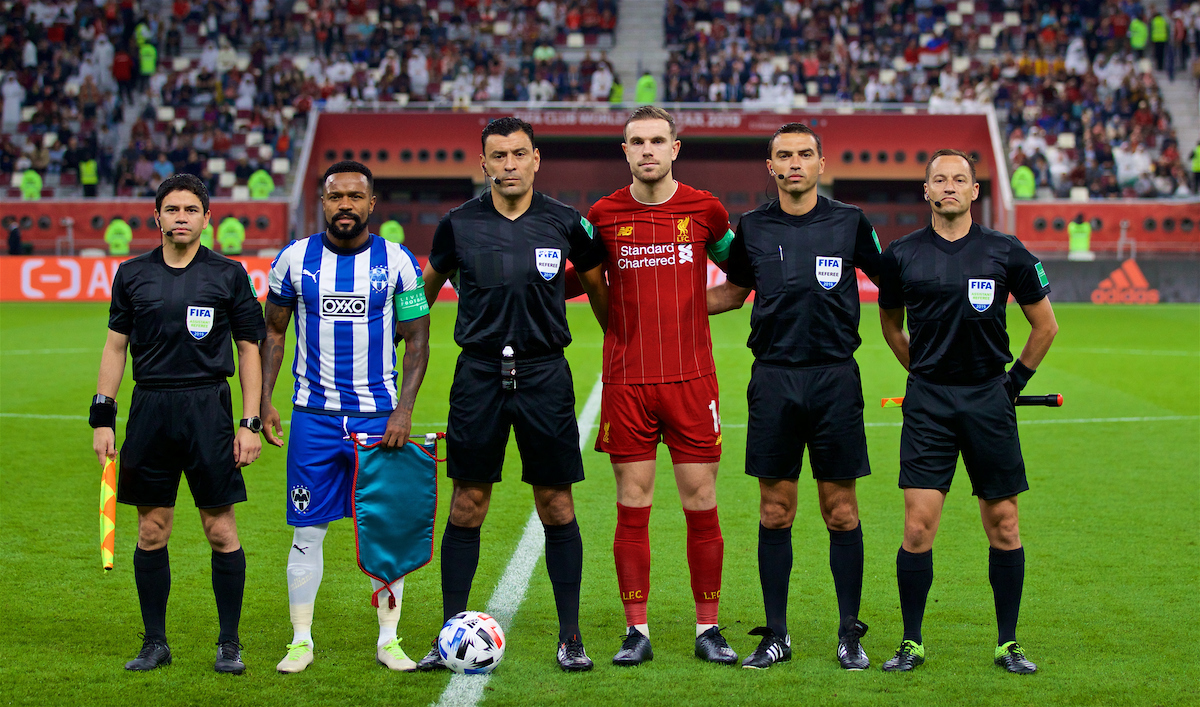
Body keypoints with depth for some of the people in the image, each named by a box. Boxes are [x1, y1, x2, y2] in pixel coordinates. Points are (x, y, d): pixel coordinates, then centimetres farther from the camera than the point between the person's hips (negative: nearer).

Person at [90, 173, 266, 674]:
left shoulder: (229, 274, 3)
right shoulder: (133, 274, 9)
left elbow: (248, 349, 5)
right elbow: (115, 346, 13)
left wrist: (251, 423, -1)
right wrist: (102, 416, 5)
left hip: (208, 407, -2)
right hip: (149, 408, 2)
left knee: (221, 530, -3)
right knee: (151, 532, 5)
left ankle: (229, 644, 8)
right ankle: (154, 642, 16)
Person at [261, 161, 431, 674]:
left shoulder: (397, 261, 0)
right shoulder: (295, 259, 2)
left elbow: (416, 342, 3)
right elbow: (273, 332, 11)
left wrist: (404, 410, -7)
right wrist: (264, 401, 2)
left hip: (380, 415, 0)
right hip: (314, 417, 0)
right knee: (307, 530, 2)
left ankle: (388, 640, 14)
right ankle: (301, 640, 13)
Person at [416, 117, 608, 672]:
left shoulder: (565, 224, 1)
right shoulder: (458, 225, 2)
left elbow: (597, 286, 15)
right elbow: (428, 286, 18)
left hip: (544, 372, 0)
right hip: (479, 372, 0)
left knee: (556, 506, 1)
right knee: (467, 505, 2)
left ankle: (570, 637, 9)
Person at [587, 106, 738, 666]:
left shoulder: (704, 210, 4)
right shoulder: (603, 215, 4)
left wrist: (691, 304, 6)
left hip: (692, 378, 0)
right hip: (627, 382, 0)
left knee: (701, 505, 1)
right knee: (632, 508, 1)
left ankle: (708, 629, 11)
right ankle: (637, 630, 9)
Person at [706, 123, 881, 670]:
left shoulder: (849, 223, 2)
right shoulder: (753, 228, 6)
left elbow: (889, 281, 13)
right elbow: (733, 291, 21)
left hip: (835, 377, -1)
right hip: (773, 379, 1)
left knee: (841, 512, 1)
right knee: (774, 512, 3)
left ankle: (849, 633, 10)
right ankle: (776, 634, 12)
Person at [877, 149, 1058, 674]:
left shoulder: (1006, 252, 1)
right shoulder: (901, 256, 3)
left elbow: (1045, 325, 12)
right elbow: (891, 325, 20)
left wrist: (1015, 379, 10)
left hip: (989, 400, 0)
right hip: (927, 402, 0)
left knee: (1003, 525, 3)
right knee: (919, 524, -7)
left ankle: (1008, 643, 14)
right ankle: (911, 643, 4)